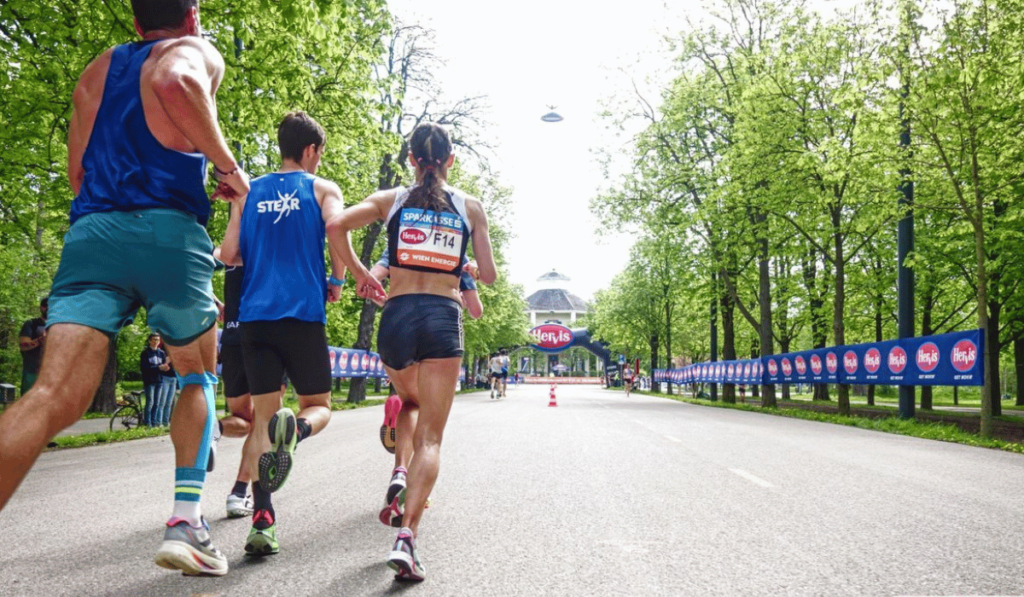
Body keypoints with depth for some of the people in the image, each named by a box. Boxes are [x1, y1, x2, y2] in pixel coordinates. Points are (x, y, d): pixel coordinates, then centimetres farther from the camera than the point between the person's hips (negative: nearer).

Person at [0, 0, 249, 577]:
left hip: (90, 229, 4)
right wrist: (229, 166, -7)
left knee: (55, 397, -10)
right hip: (169, 231, -3)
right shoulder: (197, 52, 11)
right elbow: (172, 82, -16)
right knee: (198, 379, 18)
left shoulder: (98, 69, 28)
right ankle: (185, 523, 9)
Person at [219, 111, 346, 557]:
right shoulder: (323, 189, 6)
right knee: (318, 404, 11)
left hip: (255, 315, 3)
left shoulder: (249, 192, 15)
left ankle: (262, 521, -7)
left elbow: (228, 255, 8)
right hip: (303, 314, -3)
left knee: (263, 416, 7)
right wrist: (336, 282, 1)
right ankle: (295, 429, -27)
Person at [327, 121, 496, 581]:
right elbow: (489, 275, 10)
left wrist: (358, 273, 7)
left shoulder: (391, 199, 9)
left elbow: (336, 226, -7)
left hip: (397, 315, 2)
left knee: (410, 402, 31)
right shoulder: (470, 207, 10)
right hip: (444, 318, -1)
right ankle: (407, 535, -15)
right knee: (431, 435, 0)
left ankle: (400, 476, 6)